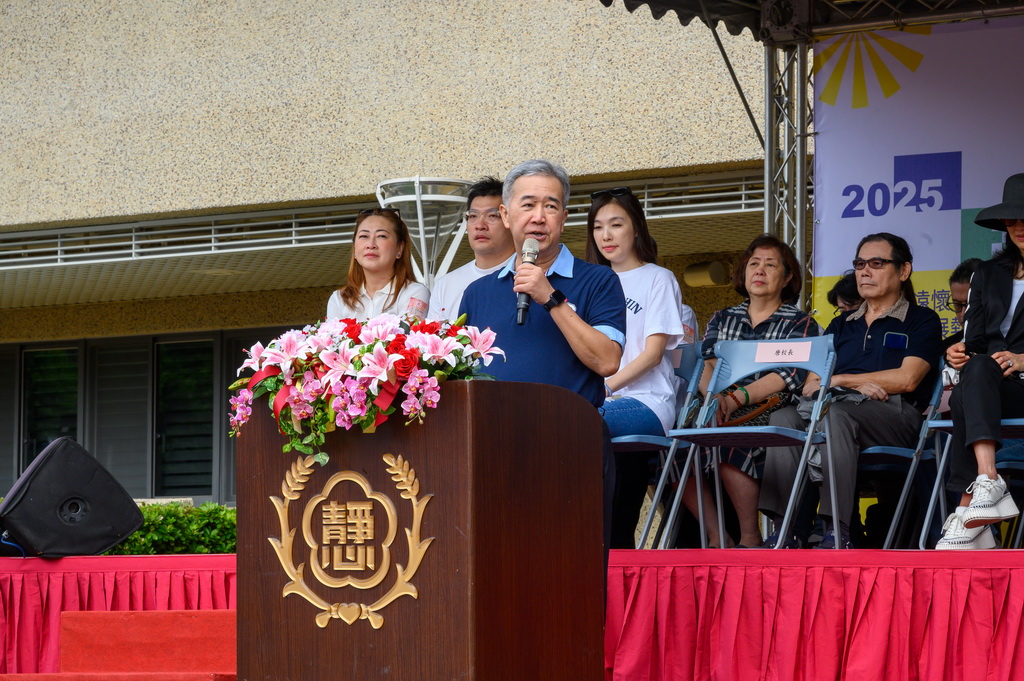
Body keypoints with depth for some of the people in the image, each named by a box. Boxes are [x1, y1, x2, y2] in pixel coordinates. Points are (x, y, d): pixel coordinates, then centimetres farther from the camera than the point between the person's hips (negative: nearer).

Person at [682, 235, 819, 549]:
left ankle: (749, 537, -25)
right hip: (721, 412, 4)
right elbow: (706, 363, 7)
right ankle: (717, 537, -22)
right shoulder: (723, 319, 24)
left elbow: (789, 375, -6)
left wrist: (737, 398, -22)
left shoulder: (801, 324, 10)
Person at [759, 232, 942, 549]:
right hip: (834, 406, 5)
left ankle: (837, 532, -45)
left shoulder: (921, 321, 14)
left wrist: (839, 380, 0)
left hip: (893, 414, -5)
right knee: (784, 417, -28)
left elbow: (907, 379, -2)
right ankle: (784, 531, -37)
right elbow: (811, 384, 15)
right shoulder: (841, 325, 28)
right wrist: (857, 385, -6)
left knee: (837, 413, -38)